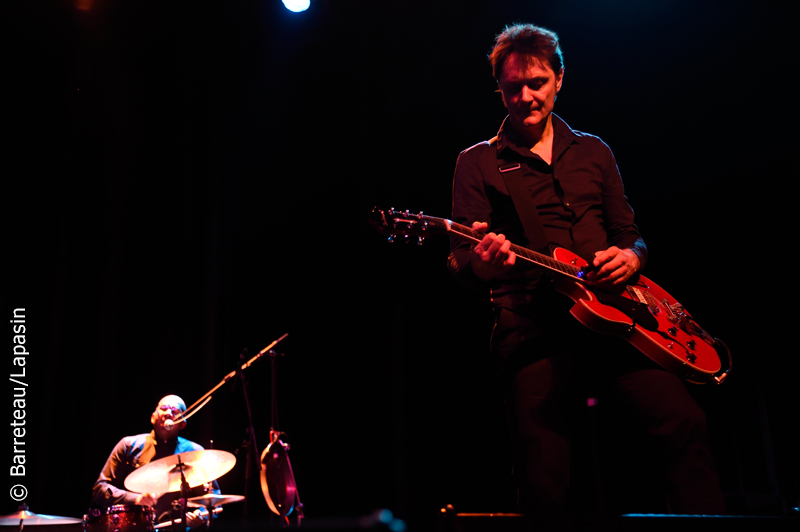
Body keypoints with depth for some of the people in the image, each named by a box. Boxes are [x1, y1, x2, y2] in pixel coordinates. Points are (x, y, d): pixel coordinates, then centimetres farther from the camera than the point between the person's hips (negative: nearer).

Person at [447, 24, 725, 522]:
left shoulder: (593, 152, 21)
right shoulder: (478, 162, 10)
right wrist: (480, 263, -23)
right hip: (532, 330, -2)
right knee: (545, 486, -11)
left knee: (685, 424, -20)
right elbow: (460, 265, 3)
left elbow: (632, 235, 22)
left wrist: (631, 258, -3)